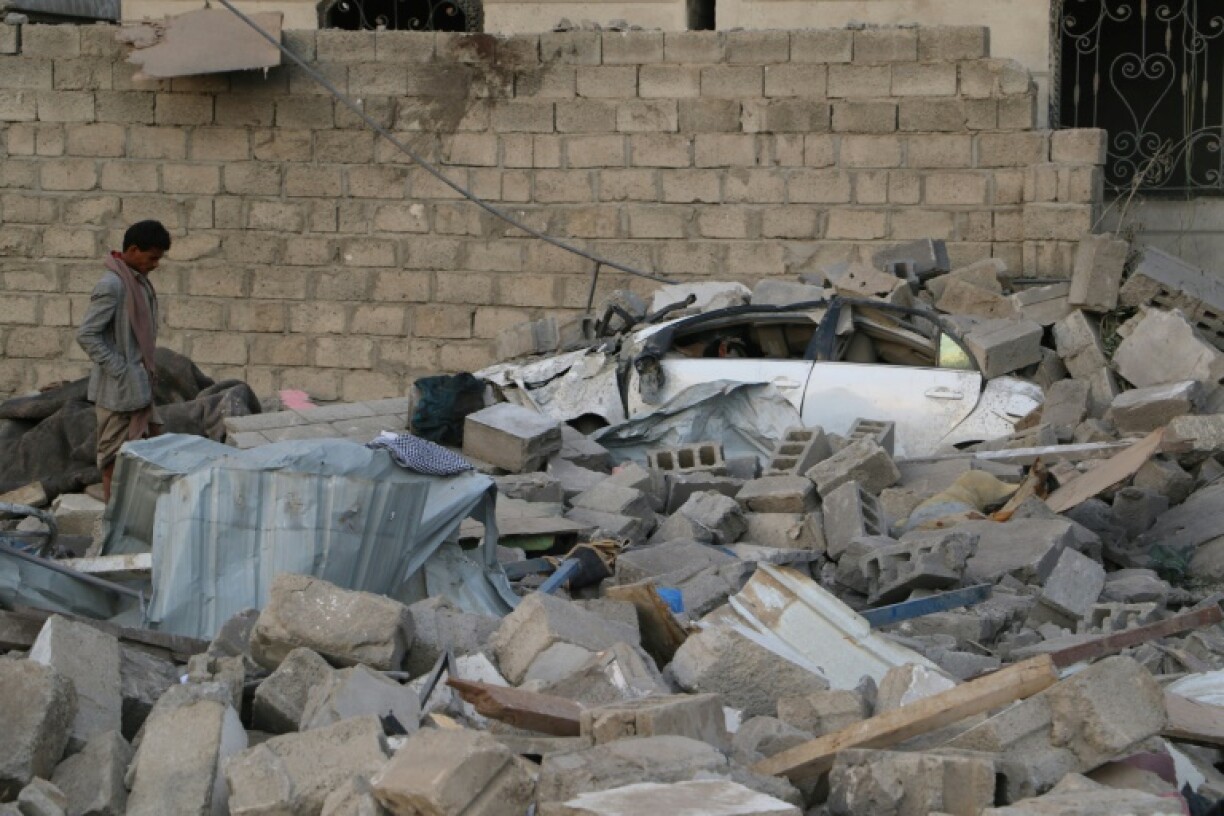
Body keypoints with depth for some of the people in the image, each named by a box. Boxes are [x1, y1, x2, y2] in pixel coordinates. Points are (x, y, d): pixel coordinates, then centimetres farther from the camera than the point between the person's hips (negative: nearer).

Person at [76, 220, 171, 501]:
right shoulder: (112, 285, -20)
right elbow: (86, 335, -22)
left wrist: (148, 372, 11)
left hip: (138, 387, 9)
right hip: (119, 390, -9)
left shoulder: (138, 281, 9)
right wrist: (120, 371, -19)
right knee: (116, 456, 0)